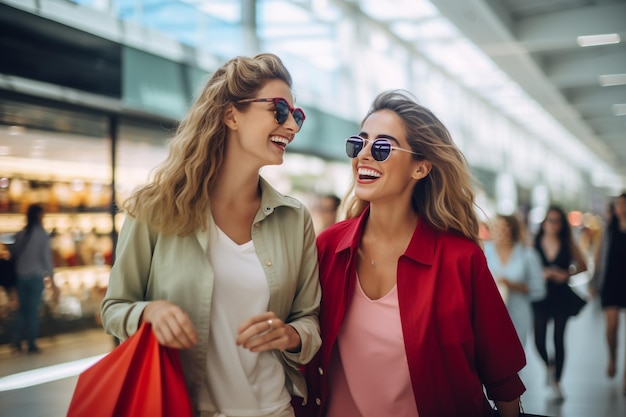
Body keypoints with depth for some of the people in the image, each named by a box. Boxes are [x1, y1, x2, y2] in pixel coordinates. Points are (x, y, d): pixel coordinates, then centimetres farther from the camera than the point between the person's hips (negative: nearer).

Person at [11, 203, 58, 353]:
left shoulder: (20, 234, 3)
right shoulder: (42, 234, -8)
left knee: (22, 308, 13)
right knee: (33, 310, 2)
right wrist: (52, 280, -6)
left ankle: (16, 340, 2)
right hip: (36, 276, -3)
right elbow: (47, 257, -9)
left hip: (21, 276, 3)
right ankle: (31, 344, 4)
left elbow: (14, 254, 4)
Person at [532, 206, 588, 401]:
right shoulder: (534, 243, -2)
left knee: (559, 339, 0)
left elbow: (583, 266, 8)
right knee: (539, 340, -5)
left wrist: (567, 273, -8)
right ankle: (549, 365, 29)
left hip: (561, 296, 1)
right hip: (540, 297, 0)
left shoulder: (568, 244, 0)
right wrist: (541, 274, -18)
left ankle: (556, 382, 12)